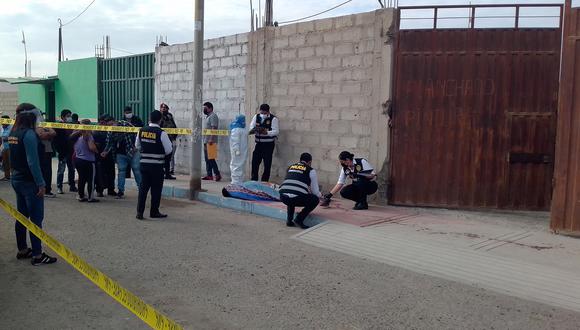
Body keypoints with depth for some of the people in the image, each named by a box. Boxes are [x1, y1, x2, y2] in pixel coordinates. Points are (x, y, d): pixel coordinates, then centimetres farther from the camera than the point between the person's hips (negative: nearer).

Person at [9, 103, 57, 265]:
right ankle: (37, 255, 2)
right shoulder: (29, 134, -19)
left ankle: (22, 250, 27)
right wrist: (41, 184, -18)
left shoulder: (13, 133, 8)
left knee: (22, 216, 17)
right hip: (29, 182, -9)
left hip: (17, 179, 9)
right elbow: (33, 162, -22)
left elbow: (15, 157, 12)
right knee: (36, 218, -2)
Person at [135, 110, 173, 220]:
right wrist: (164, 156, 9)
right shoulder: (161, 133, -15)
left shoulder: (142, 131, 1)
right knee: (156, 189, 8)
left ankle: (139, 212, 7)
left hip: (144, 163, 4)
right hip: (157, 165, -4)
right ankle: (154, 212, 17)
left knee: (143, 187, 10)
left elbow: (137, 146, 13)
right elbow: (169, 150, -11)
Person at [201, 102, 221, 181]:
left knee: (211, 159, -12)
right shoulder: (208, 117, 21)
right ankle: (209, 175, 11)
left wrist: (211, 139, -25)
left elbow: (214, 128, -18)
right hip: (206, 142, 10)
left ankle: (217, 174, -8)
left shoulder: (213, 116, -9)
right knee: (207, 159, 8)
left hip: (210, 142, -10)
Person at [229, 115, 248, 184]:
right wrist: (237, 150, -25)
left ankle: (240, 181, 23)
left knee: (242, 166, 15)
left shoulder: (243, 128, 16)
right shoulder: (236, 129, -16)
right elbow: (235, 141, -21)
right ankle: (235, 182, -5)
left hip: (243, 152, 10)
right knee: (237, 165, -8)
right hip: (238, 151, -10)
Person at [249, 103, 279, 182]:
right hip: (258, 143, 4)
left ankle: (264, 181, 10)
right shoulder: (256, 117, 5)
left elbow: (276, 131, -16)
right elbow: (251, 127, 1)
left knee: (267, 164, -1)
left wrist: (266, 132, -32)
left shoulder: (273, 119, -9)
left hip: (268, 144, -4)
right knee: (255, 162, 5)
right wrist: (253, 130, -23)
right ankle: (253, 180, 17)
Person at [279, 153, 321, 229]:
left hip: (283, 197, 5)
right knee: (315, 199, 20)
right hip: (297, 198, -5)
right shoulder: (310, 170, 13)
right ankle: (299, 219, 7)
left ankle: (289, 219, 23)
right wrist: (320, 195, 42)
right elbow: (315, 192, 17)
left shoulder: (290, 167, 27)